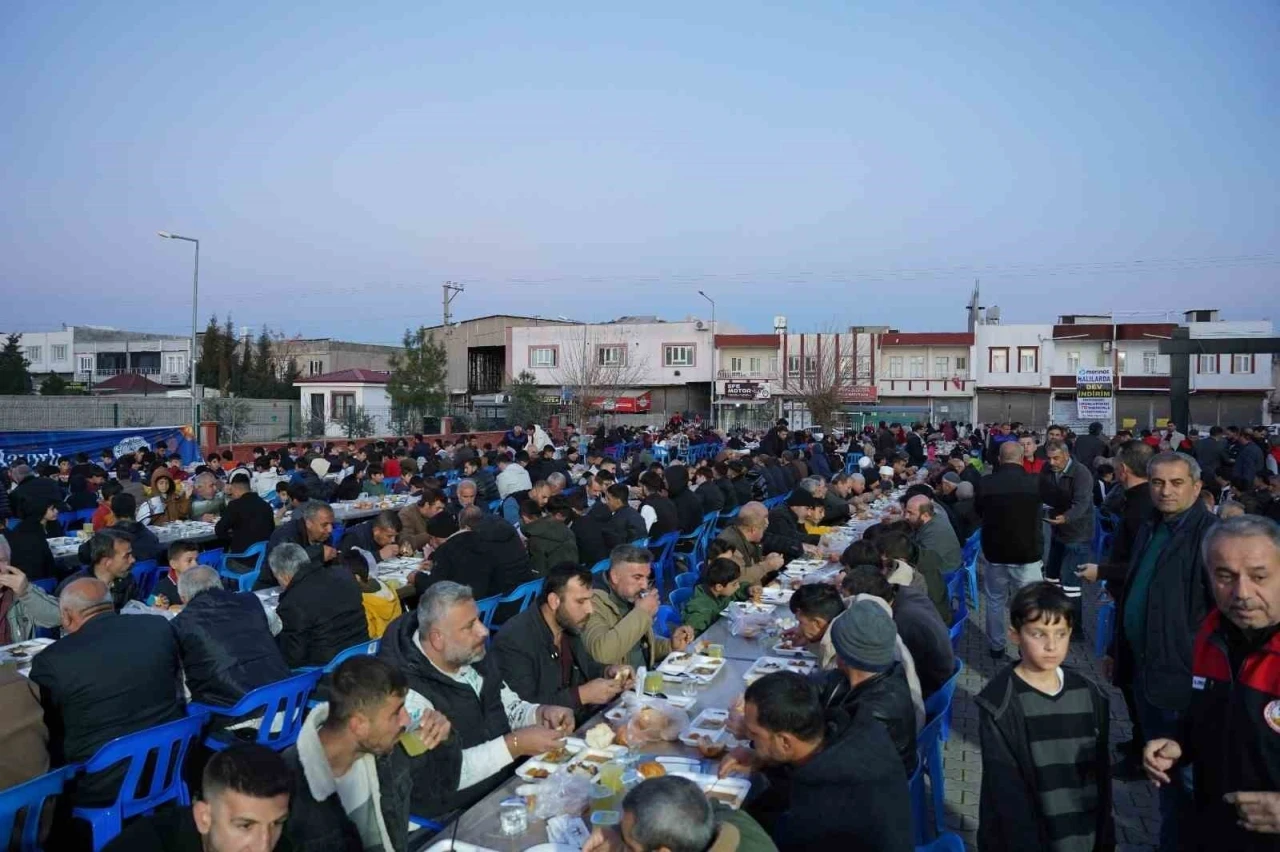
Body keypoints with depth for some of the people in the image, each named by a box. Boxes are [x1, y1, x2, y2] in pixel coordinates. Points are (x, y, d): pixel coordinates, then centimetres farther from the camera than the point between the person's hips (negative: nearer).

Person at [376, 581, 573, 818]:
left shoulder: (474, 654, -1)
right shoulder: (407, 686, -25)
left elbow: (510, 707, 12)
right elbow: (439, 775, -27)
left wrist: (541, 713, -9)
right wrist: (515, 745, -27)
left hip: (509, 778, 7)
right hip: (453, 815, -7)